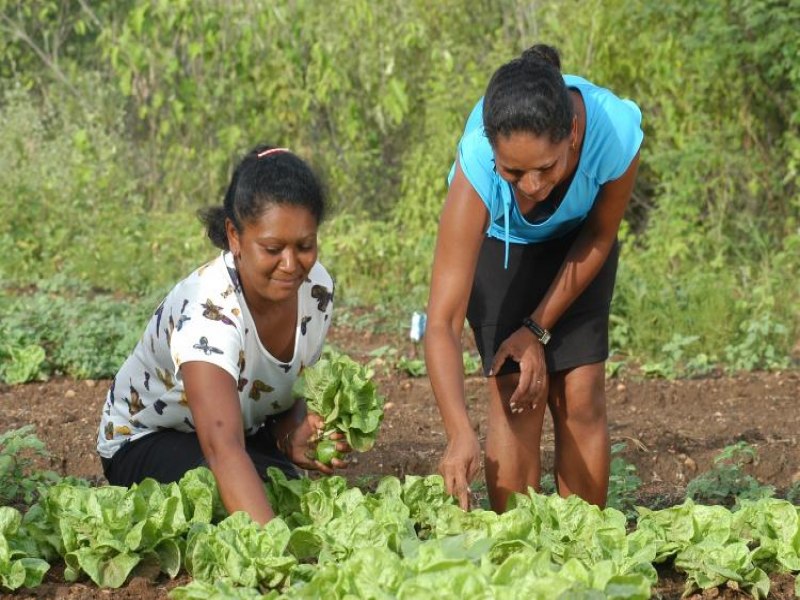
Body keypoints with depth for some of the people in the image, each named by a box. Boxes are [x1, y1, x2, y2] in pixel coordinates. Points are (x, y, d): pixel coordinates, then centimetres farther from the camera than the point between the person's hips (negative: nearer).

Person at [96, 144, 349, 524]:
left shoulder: (317, 289, -15)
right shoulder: (207, 308, -37)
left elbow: (292, 394, 2)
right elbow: (223, 449, -51)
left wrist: (294, 436, -23)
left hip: (250, 429, 6)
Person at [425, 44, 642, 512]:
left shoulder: (616, 131, -39)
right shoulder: (477, 163, -42)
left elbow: (599, 237, -15)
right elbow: (443, 322, -43)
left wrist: (538, 331, -14)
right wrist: (461, 434, -54)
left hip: (573, 237, 1)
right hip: (497, 239, -1)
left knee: (580, 395, -6)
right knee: (518, 395, -13)